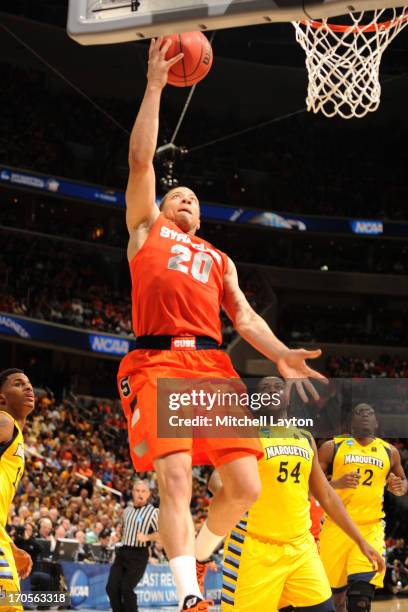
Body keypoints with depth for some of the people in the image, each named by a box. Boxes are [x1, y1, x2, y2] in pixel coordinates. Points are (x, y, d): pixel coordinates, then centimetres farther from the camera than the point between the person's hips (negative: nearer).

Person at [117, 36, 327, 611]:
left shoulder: (219, 259, 31)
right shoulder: (147, 230, 22)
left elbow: (244, 315, 19)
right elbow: (140, 158, 12)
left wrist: (279, 352, 1)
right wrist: (155, 83, 11)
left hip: (213, 365, 4)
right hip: (158, 361, -4)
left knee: (245, 485, -7)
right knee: (174, 475, -20)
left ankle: (196, 555, 20)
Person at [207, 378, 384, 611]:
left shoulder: (305, 439, 15)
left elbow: (326, 495, 20)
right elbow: (218, 477, -13)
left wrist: (360, 540, 16)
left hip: (301, 547, 5)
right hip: (256, 548, -5)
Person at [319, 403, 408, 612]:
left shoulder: (389, 452, 11)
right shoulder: (332, 448, 2)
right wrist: (337, 484, -19)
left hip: (371, 528, 1)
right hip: (337, 526, -1)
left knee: (362, 593, -16)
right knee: (336, 593, 6)